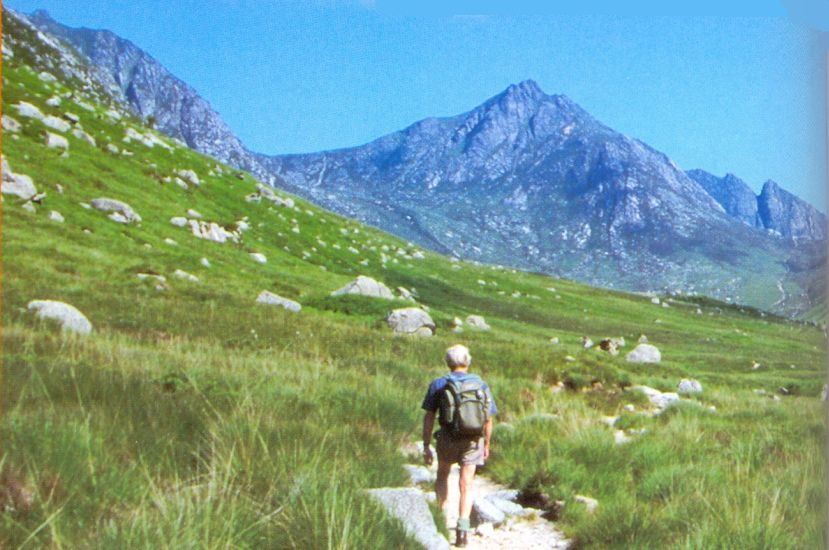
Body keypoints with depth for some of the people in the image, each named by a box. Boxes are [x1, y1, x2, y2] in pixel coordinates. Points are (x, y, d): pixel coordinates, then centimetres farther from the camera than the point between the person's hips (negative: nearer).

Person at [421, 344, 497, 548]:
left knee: (442, 475, 24)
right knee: (466, 484, 5)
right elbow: (488, 419, 5)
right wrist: (486, 444, 16)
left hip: (448, 438, 0)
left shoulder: (438, 384, -2)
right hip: (473, 439, 1)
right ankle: (462, 526, -6)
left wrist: (426, 446, 0)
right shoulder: (481, 385, 2)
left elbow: (429, 417, -5)